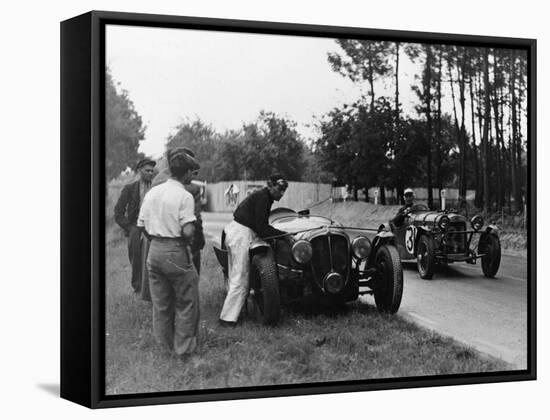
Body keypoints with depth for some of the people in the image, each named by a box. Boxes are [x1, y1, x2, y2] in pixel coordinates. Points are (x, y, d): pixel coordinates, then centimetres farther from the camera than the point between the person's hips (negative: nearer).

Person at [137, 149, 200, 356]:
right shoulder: (184, 196, -14)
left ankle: (165, 345, 26)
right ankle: (184, 346, 12)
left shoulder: (152, 192, 6)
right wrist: (188, 239, 1)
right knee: (186, 302, 8)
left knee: (160, 303, 16)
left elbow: (142, 225, 8)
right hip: (176, 252, -6)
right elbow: (188, 231, -20)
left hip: (154, 250, 6)